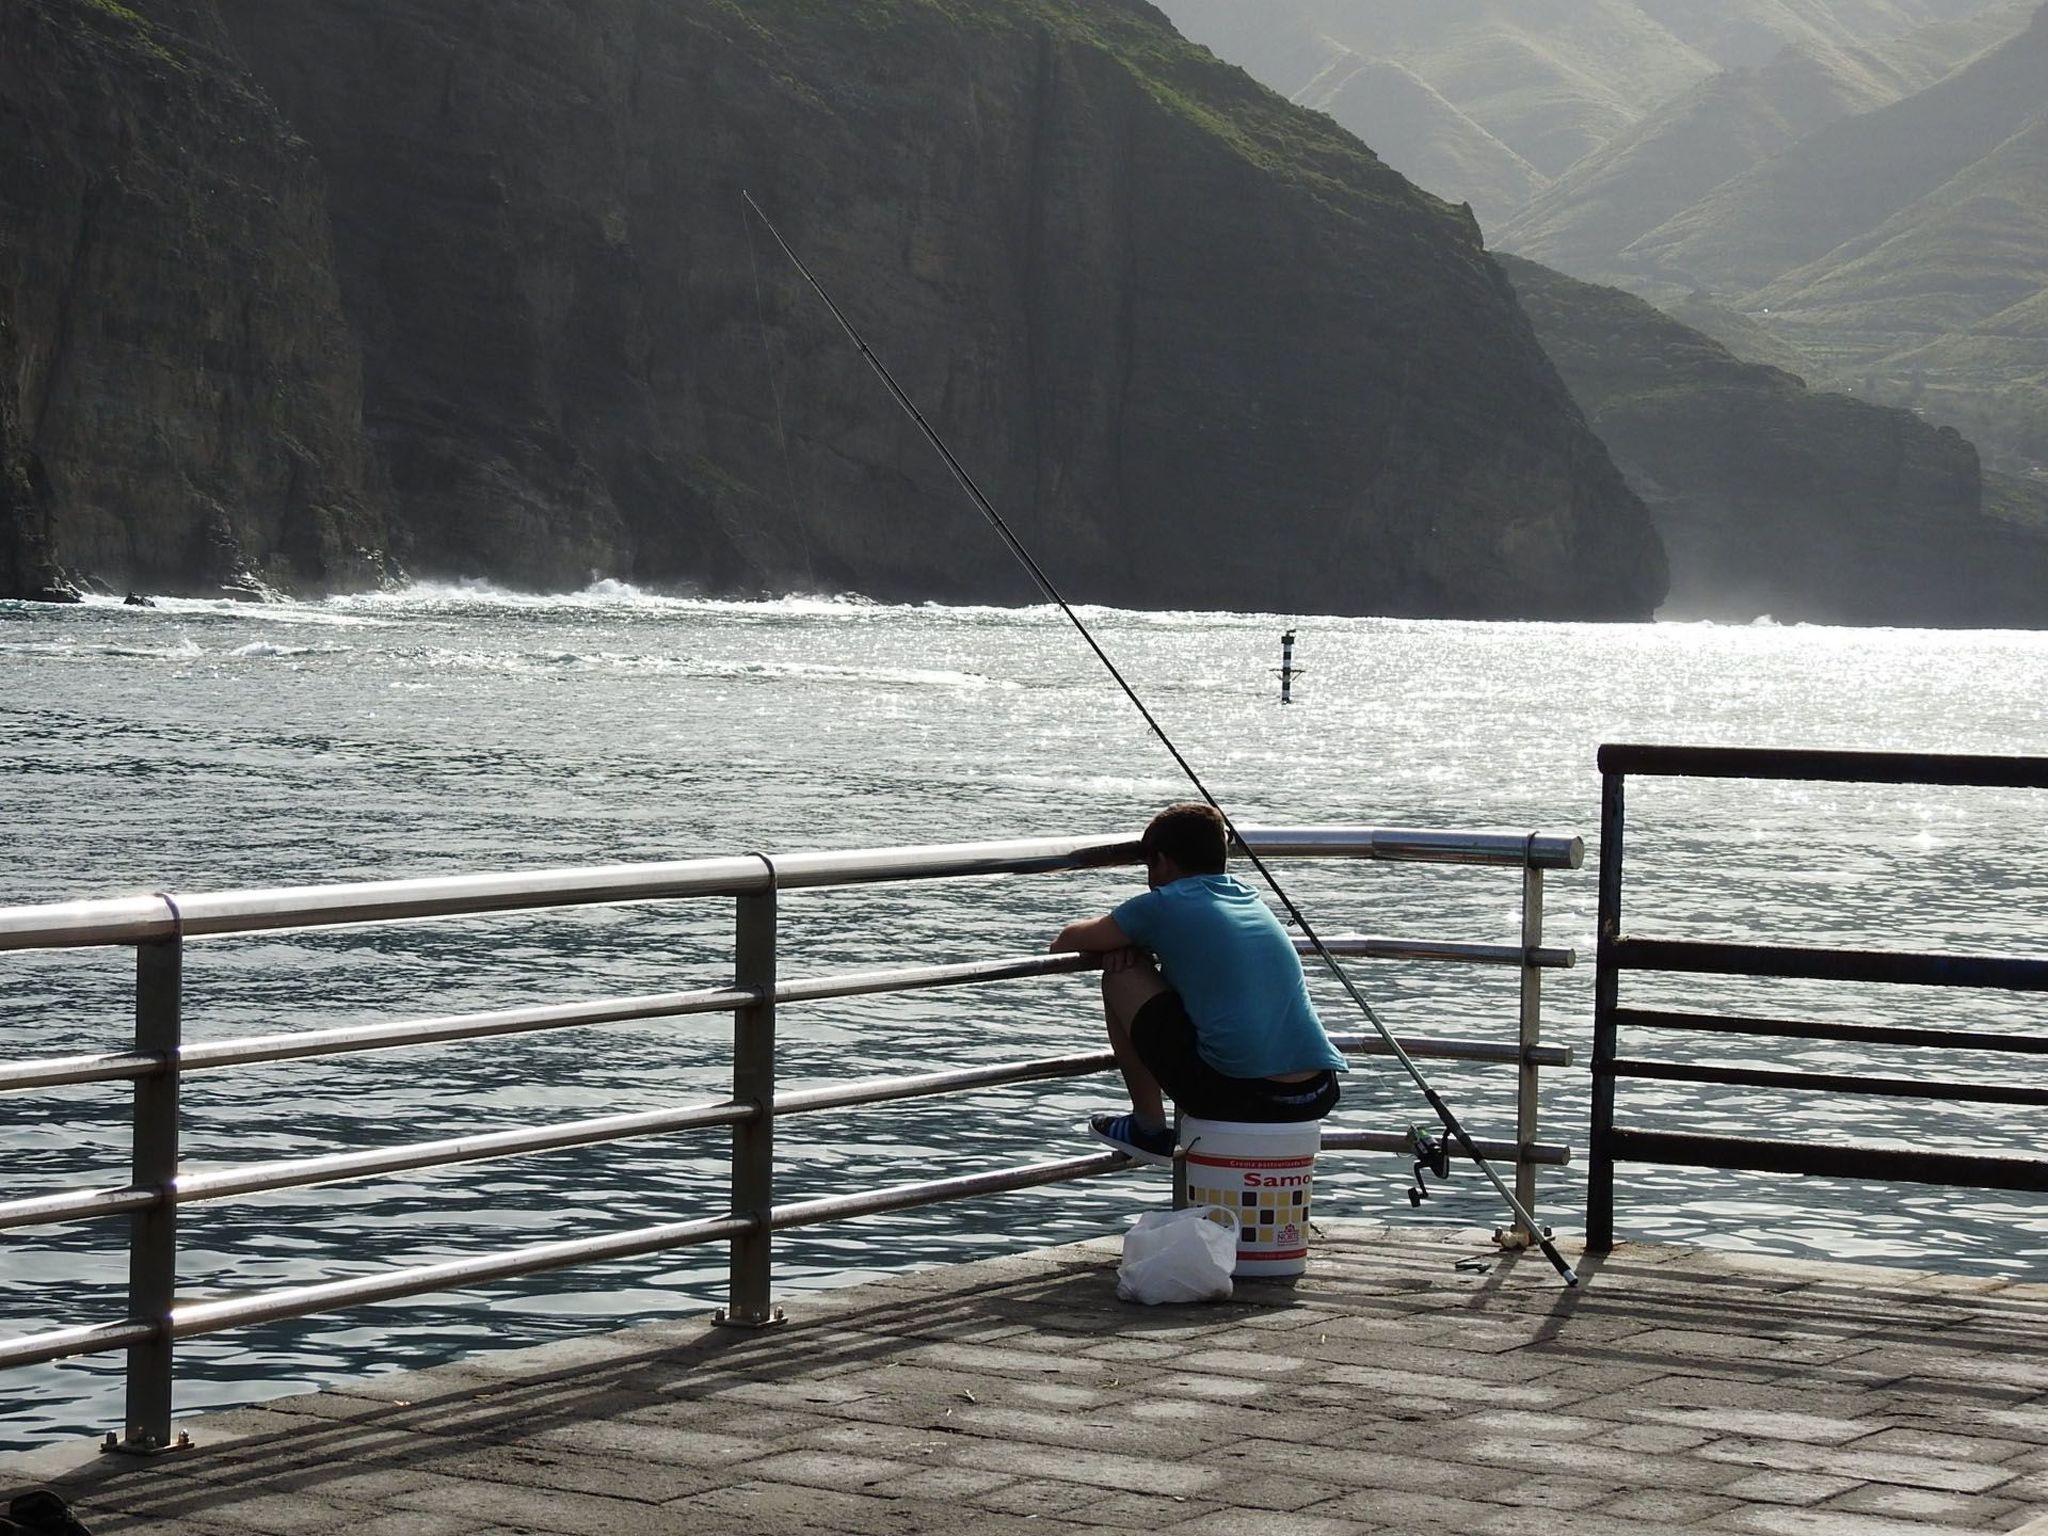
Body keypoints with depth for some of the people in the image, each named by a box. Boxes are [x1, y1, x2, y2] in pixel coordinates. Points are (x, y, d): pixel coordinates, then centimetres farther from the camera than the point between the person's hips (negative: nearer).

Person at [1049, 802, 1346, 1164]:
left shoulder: (1163, 905, 4)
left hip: (1234, 1093, -6)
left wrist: (1112, 941, 40)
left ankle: (1148, 1127, 16)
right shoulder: (1250, 898, 21)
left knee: (1121, 977, 10)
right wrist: (1132, 939, 28)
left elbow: (1064, 943, 18)